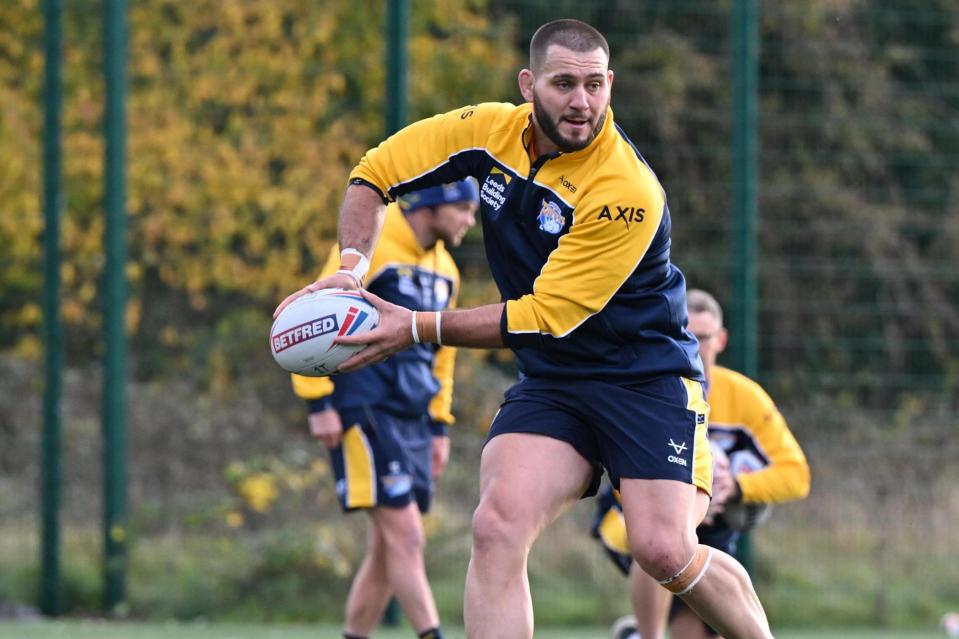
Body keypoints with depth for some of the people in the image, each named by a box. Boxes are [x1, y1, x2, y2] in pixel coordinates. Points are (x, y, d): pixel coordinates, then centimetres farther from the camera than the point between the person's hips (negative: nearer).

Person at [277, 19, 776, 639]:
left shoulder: (626, 192, -24)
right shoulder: (489, 130, -5)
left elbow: (542, 318, -22)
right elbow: (375, 173, 8)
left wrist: (418, 329, -22)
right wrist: (351, 266, -10)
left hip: (647, 373, -5)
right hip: (550, 380, 5)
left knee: (664, 550, -18)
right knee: (498, 524, -20)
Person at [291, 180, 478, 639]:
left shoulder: (445, 271, 16)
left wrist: (439, 425, 19)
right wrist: (319, 403, -16)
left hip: (412, 421, 8)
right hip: (365, 412, -8)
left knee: (387, 549, 8)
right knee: (405, 536, -14)